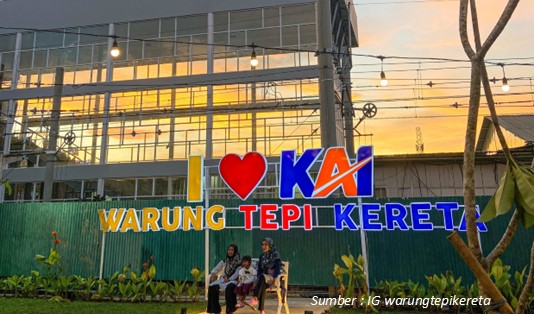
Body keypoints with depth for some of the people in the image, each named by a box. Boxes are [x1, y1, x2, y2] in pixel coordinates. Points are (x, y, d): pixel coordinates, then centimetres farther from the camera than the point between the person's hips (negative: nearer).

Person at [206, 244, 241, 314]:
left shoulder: (238, 262, 0)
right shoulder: (224, 261, 14)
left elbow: (237, 273, -9)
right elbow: (216, 268, 11)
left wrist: (229, 279, -23)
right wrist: (213, 274, -11)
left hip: (233, 280, -4)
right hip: (223, 279, 4)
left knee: (229, 287, -39)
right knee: (212, 286, -24)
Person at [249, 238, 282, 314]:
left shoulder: (275, 255, -5)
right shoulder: (262, 256, 12)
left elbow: (277, 268, -14)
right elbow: (259, 269, 10)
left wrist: (274, 281, -24)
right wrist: (258, 280, -6)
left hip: (273, 278, -4)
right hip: (264, 278, 4)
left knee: (262, 276, -37)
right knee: (262, 286, -32)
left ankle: (255, 299, -46)